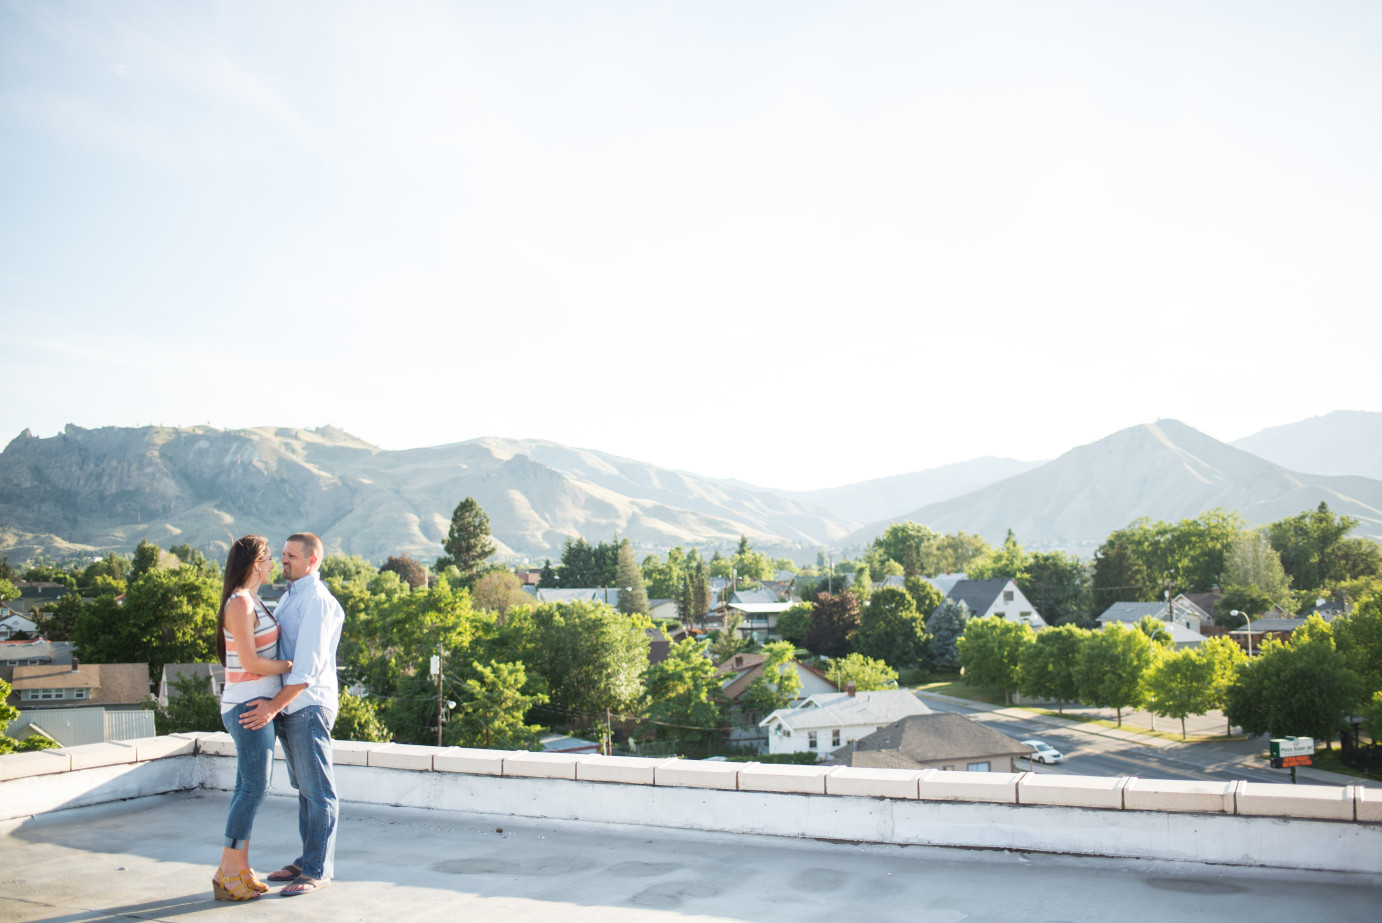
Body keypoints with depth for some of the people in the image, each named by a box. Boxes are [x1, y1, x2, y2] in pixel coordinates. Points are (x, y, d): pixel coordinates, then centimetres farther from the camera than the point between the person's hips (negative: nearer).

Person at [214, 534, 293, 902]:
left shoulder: (252, 602, 14)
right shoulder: (239, 603, -16)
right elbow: (250, 662, -20)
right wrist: (290, 666, -9)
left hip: (259, 704, 10)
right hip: (249, 704, -10)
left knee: (249, 787, 11)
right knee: (254, 787, -8)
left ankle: (240, 870, 17)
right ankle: (227, 875, -2)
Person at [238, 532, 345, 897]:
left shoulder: (318, 602, -14)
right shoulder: (288, 597, 15)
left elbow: (307, 667, -20)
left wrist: (273, 706, -22)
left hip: (308, 706, -9)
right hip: (287, 707, 9)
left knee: (317, 790, -2)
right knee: (303, 788, 15)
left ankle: (318, 870, 4)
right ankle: (307, 860, 24)